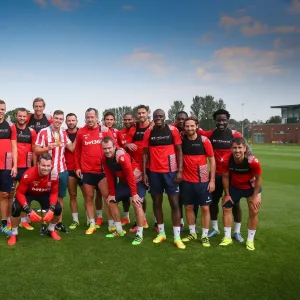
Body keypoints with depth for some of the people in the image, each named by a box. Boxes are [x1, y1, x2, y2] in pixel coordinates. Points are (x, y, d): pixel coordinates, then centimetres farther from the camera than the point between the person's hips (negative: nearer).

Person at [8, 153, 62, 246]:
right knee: (16, 208, -28)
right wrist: (29, 211, -38)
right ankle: (14, 234, -1)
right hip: (28, 193, -3)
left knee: (57, 209, -16)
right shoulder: (28, 174, -40)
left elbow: (54, 193, -14)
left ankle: (51, 230, 16)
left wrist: (51, 209, -29)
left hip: (45, 194, 3)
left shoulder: (54, 175, -29)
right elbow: (19, 193, -29)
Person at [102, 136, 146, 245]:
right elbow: (110, 177, 0)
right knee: (111, 201, 9)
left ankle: (139, 235, -11)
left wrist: (134, 194, -26)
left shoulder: (122, 156, -32)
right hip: (123, 182, 8)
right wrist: (112, 194, 2)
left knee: (136, 203, -24)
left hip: (137, 181, -8)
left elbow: (130, 176, -29)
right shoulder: (105, 159, -9)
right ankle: (119, 231, 22)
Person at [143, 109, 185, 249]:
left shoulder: (173, 130, -2)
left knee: (174, 203, -1)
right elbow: (145, 153, 7)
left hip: (170, 171, -2)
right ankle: (161, 233, 24)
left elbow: (179, 151, 0)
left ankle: (177, 237, 6)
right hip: (154, 172, 2)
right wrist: (144, 173, 2)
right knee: (157, 202, 9)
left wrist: (180, 170, -7)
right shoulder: (148, 133, 3)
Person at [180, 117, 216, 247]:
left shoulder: (204, 140, -7)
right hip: (186, 180, 2)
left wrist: (212, 180, -7)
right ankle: (192, 233, 26)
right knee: (188, 207, 10)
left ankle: (205, 236, 15)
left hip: (203, 180, -2)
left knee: (205, 208, 3)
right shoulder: (181, 140, -2)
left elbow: (212, 160, -3)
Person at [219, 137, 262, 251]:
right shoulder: (226, 160, -28)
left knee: (254, 212, -2)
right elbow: (225, 177, -10)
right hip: (234, 187, 2)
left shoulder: (253, 161, -35)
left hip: (251, 187, -2)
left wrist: (255, 196, -14)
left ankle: (250, 240, 15)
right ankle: (227, 237, 19)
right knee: (226, 208, 4)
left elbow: (259, 178, -18)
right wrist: (227, 194, -4)